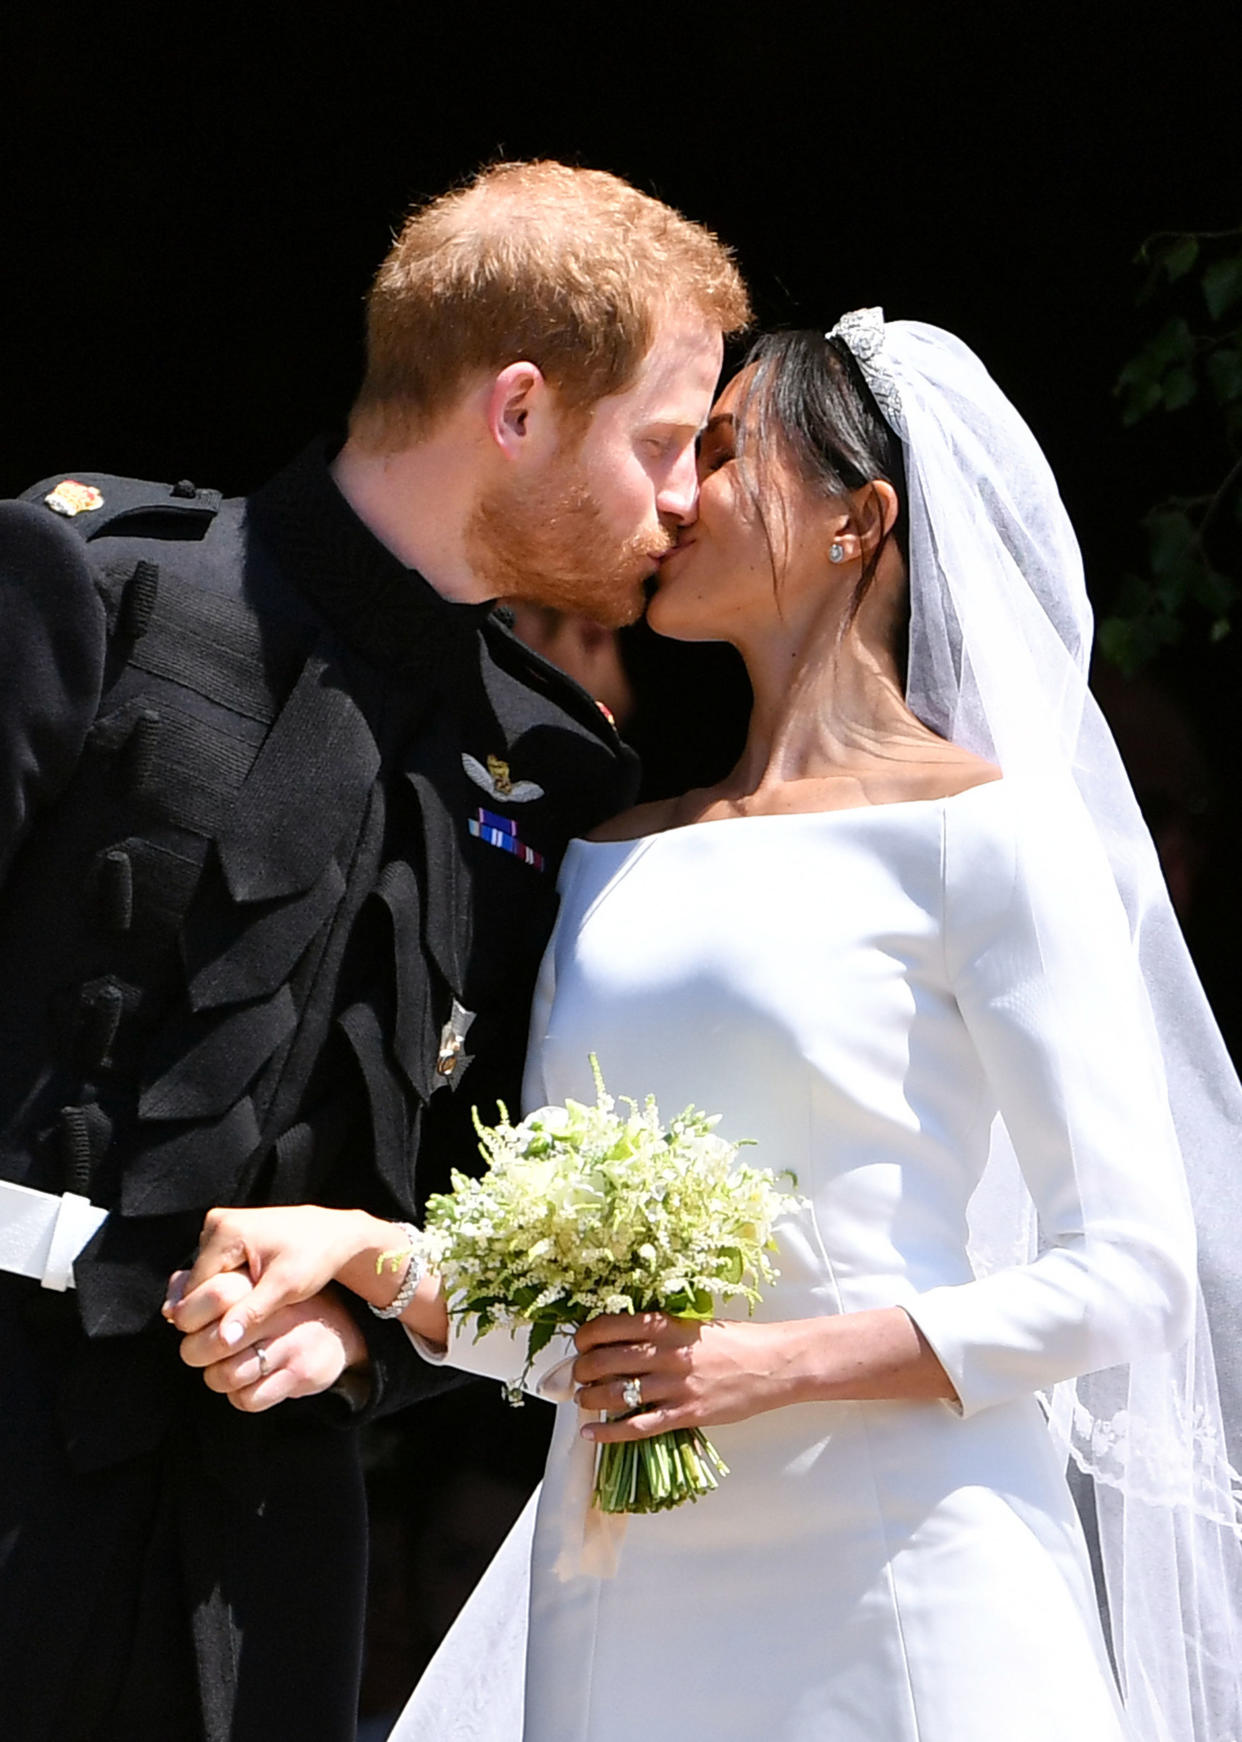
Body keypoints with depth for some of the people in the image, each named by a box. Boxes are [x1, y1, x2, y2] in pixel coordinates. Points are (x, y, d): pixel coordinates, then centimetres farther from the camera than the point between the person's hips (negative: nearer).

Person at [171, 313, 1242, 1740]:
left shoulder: (979, 828, -4)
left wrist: (779, 1360, -17)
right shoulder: (613, 860, 14)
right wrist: (354, 1249, -4)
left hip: (893, 1587, -5)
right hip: (630, 1603, 5)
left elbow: (1123, 1274, -8)